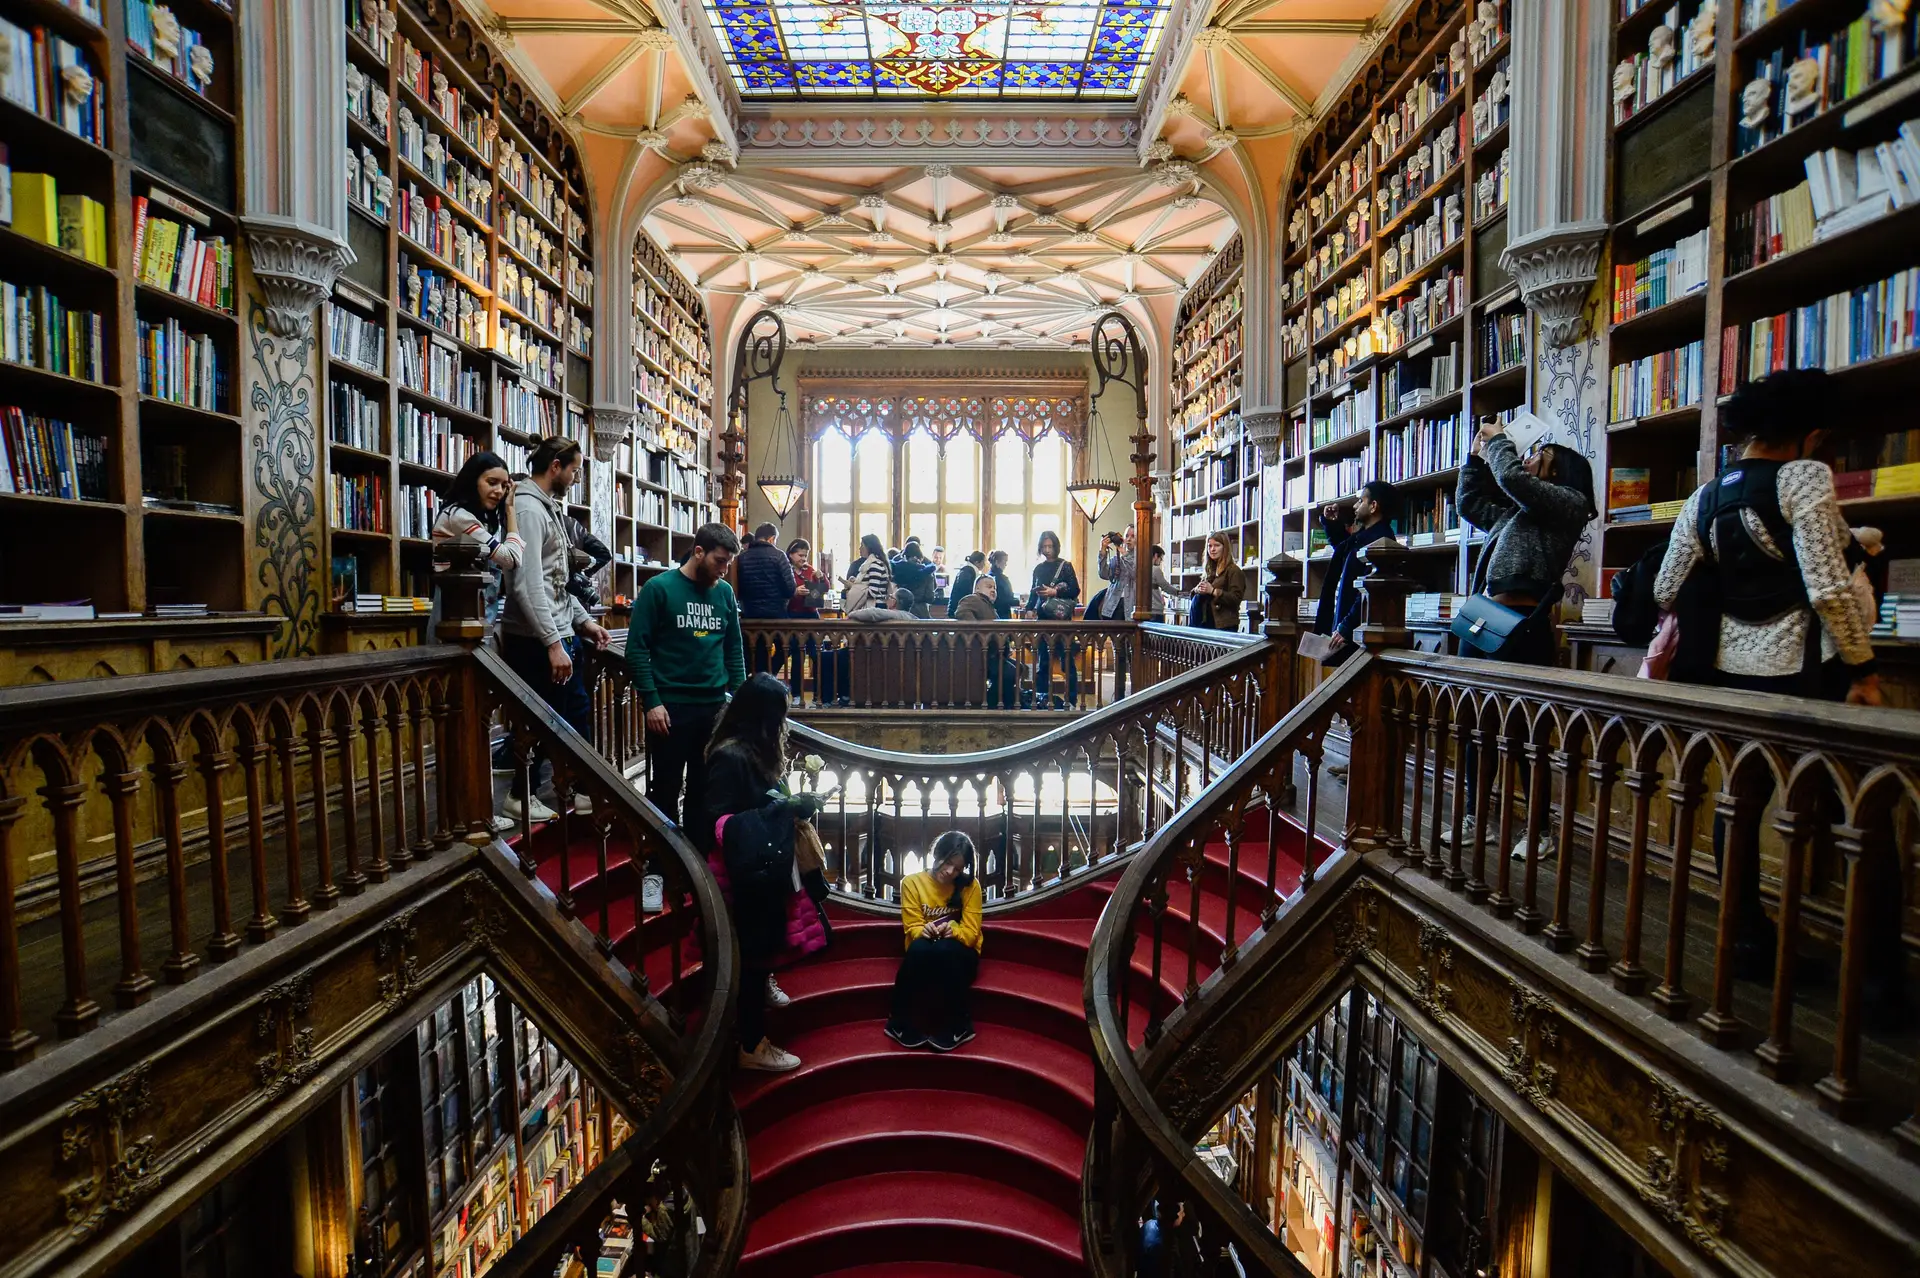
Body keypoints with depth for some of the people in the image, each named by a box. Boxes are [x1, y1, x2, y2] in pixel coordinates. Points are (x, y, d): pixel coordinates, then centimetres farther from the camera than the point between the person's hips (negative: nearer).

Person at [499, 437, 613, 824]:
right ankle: (521, 796, 18)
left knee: (578, 713, 14)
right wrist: (553, 643, -25)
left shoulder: (550, 507, 16)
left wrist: (582, 620, 15)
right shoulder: (528, 509, -15)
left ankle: (578, 790, 25)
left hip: (561, 633, 10)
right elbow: (528, 584, -23)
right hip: (538, 640, -10)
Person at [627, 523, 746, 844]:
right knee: (666, 788, 8)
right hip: (671, 707, -4)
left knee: (706, 789, 13)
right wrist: (651, 701, -14)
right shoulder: (659, 588, -6)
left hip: (715, 706, 4)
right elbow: (636, 648, -8)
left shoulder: (725, 592, 7)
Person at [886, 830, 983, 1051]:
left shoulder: (970, 885, -5)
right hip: (924, 957, 1)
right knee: (920, 947, -35)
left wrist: (953, 930, -30)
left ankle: (957, 1024, -19)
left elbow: (971, 933, -7)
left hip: (959, 956, -1)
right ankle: (903, 1022, -16)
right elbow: (912, 928, -5)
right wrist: (924, 931, -30)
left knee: (944, 949, -36)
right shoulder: (911, 882, -4)